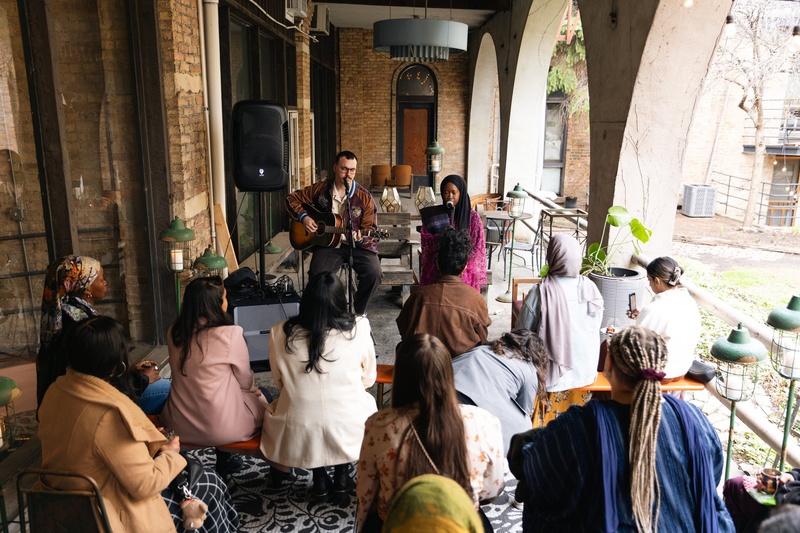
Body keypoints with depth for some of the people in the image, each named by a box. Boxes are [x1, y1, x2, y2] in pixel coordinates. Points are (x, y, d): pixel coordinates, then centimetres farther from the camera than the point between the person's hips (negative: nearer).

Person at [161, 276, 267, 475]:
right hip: (220, 428, -5)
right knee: (260, 400, 22)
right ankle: (225, 459, 34)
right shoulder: (230, 334, -20)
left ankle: (225, 458, 35)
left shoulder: (174, 333, -4)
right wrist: (255, 390, 18)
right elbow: (245, 380, -5)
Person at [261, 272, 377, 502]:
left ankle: (319, 479, 25)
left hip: (300, 439, 1)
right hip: (349, 433, 0)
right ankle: (341, 476, 26)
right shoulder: (358, 328, -9)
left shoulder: (280, 333, -6)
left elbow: (280, 383, 8)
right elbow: (369, 379, 5)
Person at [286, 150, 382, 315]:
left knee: (374, 273, -26)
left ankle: (358, 311, 2)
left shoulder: (364, 197, -3)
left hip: (358, 245, 0)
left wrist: (360, 237, -25)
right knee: (317, 275, -29)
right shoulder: (320, 189, 2)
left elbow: (370, 228, -2)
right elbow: (292, 199, 12)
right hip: (327, 242, 0)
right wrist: (304, 217, -5)